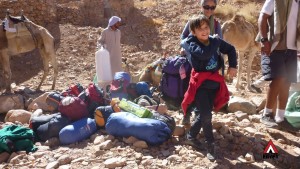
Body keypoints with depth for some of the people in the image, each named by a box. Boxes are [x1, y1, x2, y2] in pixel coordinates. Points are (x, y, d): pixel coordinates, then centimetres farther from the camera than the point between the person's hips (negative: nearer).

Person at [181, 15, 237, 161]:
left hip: (214, 82, 5)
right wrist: (215, 42, -16)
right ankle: (211, 144, 11)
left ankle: (190, 137, 32)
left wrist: (233, 66, 5)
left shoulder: (215, 41, 2)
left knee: (203, 114, 12)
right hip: (200, 83, -5)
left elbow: (231, 49, 17)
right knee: (205, 115, -8)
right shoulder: (192, 44, -13)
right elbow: (204, 54, -33)